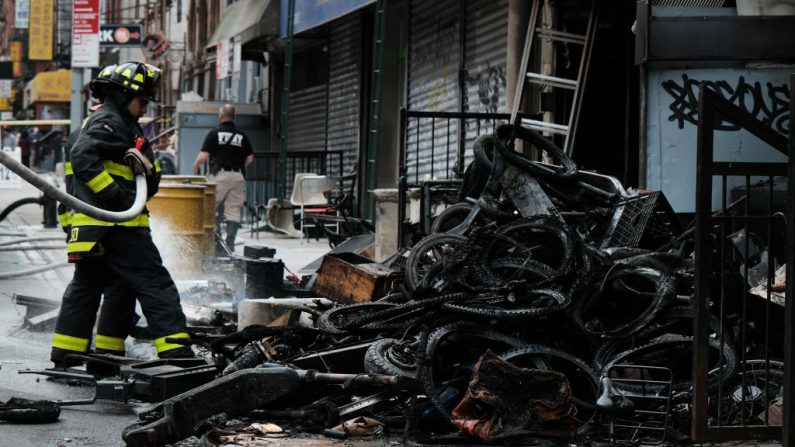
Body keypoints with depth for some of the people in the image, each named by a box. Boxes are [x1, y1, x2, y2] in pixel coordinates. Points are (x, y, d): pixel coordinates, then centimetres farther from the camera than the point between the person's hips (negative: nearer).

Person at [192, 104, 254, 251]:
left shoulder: (214, 133, -1)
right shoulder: (242, 136, 9)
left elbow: (203, 156, -6)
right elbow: (250, 158, 8)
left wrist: (196, 167, 12)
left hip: (219, 174, -3)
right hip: (238, 176, 3)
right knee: (234, 210, 4)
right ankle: (230, 243, -1)